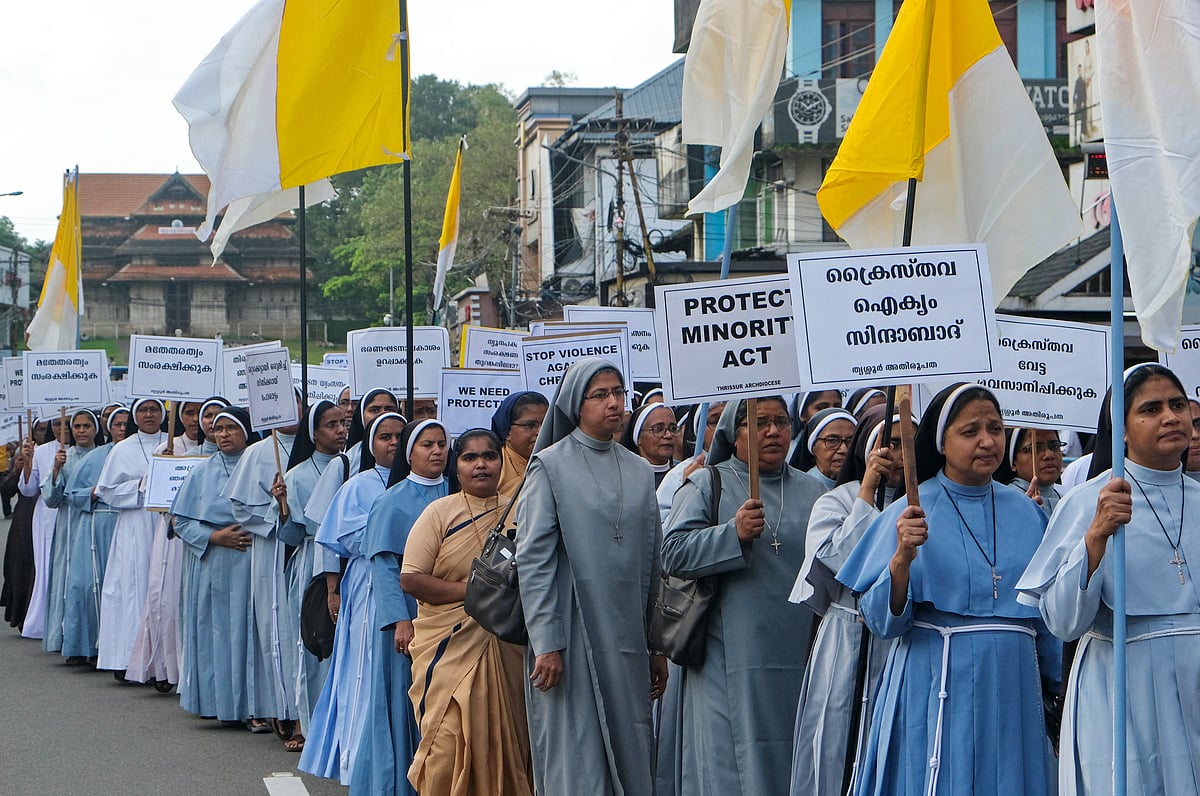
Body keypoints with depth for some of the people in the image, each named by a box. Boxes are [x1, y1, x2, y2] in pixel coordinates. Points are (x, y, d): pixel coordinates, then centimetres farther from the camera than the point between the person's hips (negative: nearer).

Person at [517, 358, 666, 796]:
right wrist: (545, 644, -14)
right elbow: (533, 560, -7)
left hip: (627, 638, 5)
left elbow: (652, 563, 14)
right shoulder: (550, 467, -2)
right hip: (573, 638, -5)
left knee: (629, 757, 5)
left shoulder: (639, 471, 13)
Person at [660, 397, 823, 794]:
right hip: (729, 666, -3)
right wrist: (733, 533, -18)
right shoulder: (706, 485, 5)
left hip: (799, 664, 4)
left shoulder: (811, 491, 17)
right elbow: (673, 554, -7)